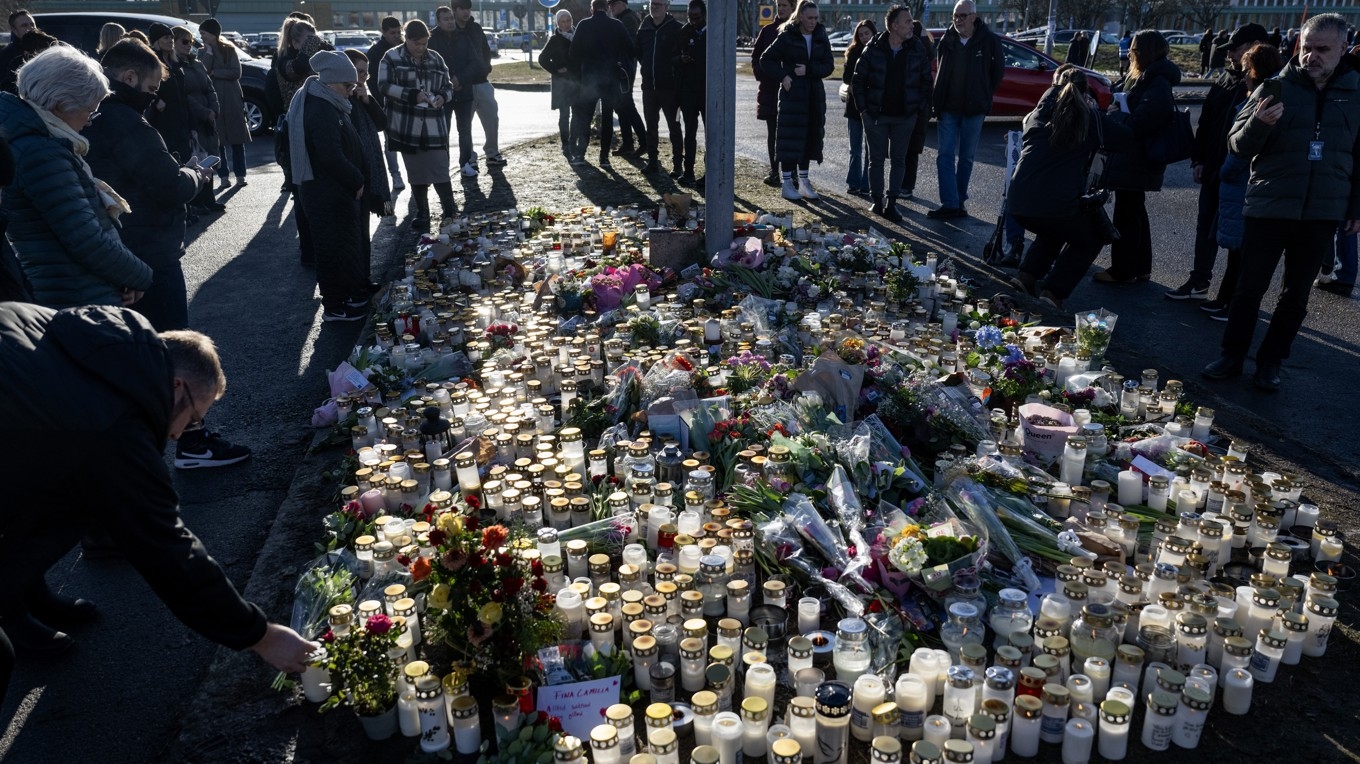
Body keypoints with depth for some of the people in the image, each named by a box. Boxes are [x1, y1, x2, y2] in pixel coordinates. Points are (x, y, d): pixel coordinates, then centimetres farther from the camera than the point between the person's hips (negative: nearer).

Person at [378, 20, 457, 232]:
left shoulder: (436, 59, 10)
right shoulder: (392, 58, -1)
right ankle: (422, 214, 17)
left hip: (434, 126, 2)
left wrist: (443, 97, -8)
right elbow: (384, 86, -8)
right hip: (407, 127, -1)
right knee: (416, 172, 6)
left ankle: (451, 212, 12)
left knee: (440, 170, -3)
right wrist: (412, 95, -20)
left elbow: (448, 87, 16)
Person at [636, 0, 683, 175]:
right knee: (651, 126, 9)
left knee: (674, 126, 1)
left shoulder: (676, 29, -7)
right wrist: (647, 66, 9)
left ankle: (678, 165, 5)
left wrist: (672, 68, -8)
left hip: (669, 87, -5)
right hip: (649, 86, 5)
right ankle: (652, 162, 16)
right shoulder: (644, 28, 8)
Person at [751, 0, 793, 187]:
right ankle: (774, 171, 13)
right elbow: (756, 56, 13)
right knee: (772, 131, 7)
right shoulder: (768, 30, 9)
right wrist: (761, 75, 0)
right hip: (769, 89, 3)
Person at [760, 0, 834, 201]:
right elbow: (766, 60, -1)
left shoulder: (821, 38, 7)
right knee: (790, 137, -5)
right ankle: (786, 183, 1)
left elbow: (829, 65, 3)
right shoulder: (787, 37, -4)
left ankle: (803, 181, 17)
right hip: (792, 93, -5)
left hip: (815, 94, 5)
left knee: (810, 136, 7)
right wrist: (783, 76, -12)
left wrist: (809, 70, -12)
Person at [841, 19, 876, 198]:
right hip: (855, 105, 2)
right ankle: (854, 183, 15)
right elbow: (846, 77, -1)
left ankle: (865, 186, 6)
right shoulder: (854, 52, 5)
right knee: (855, 148, 9)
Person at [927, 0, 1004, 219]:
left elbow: (998, 70, 5)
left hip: (974, 110, -2)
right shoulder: (947, 40, 1)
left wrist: (984, 95, 5)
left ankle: (959, 201, 18)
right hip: (948, 108, 2)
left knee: (966, 158, 8)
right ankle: (950, 204, -5)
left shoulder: (989, 41, -7)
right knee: (945, 156, -5)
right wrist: (938, 100, 6)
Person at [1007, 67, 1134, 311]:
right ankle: (1053, 292, 9)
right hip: (1058, 205, -4)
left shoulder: (1040, 112, 11)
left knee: (1053, 229, 37)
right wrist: (1115, 116, 35)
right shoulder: (1091, 118, 4)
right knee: (1089, 239, 25)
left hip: (1019, 203, 4)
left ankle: (1026, 276, 21)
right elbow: (1125, 137, 15)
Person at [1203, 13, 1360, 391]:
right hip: (1268, 207, -2)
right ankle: (1231, 357, 14)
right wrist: (1258, 123, -25)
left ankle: (1270, 362, 18)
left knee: (1296, 295, 8)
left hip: (1322, 214, 2)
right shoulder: (1277, 88, -2)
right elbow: (1238, 146, -4)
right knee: (1250, 288, 3)